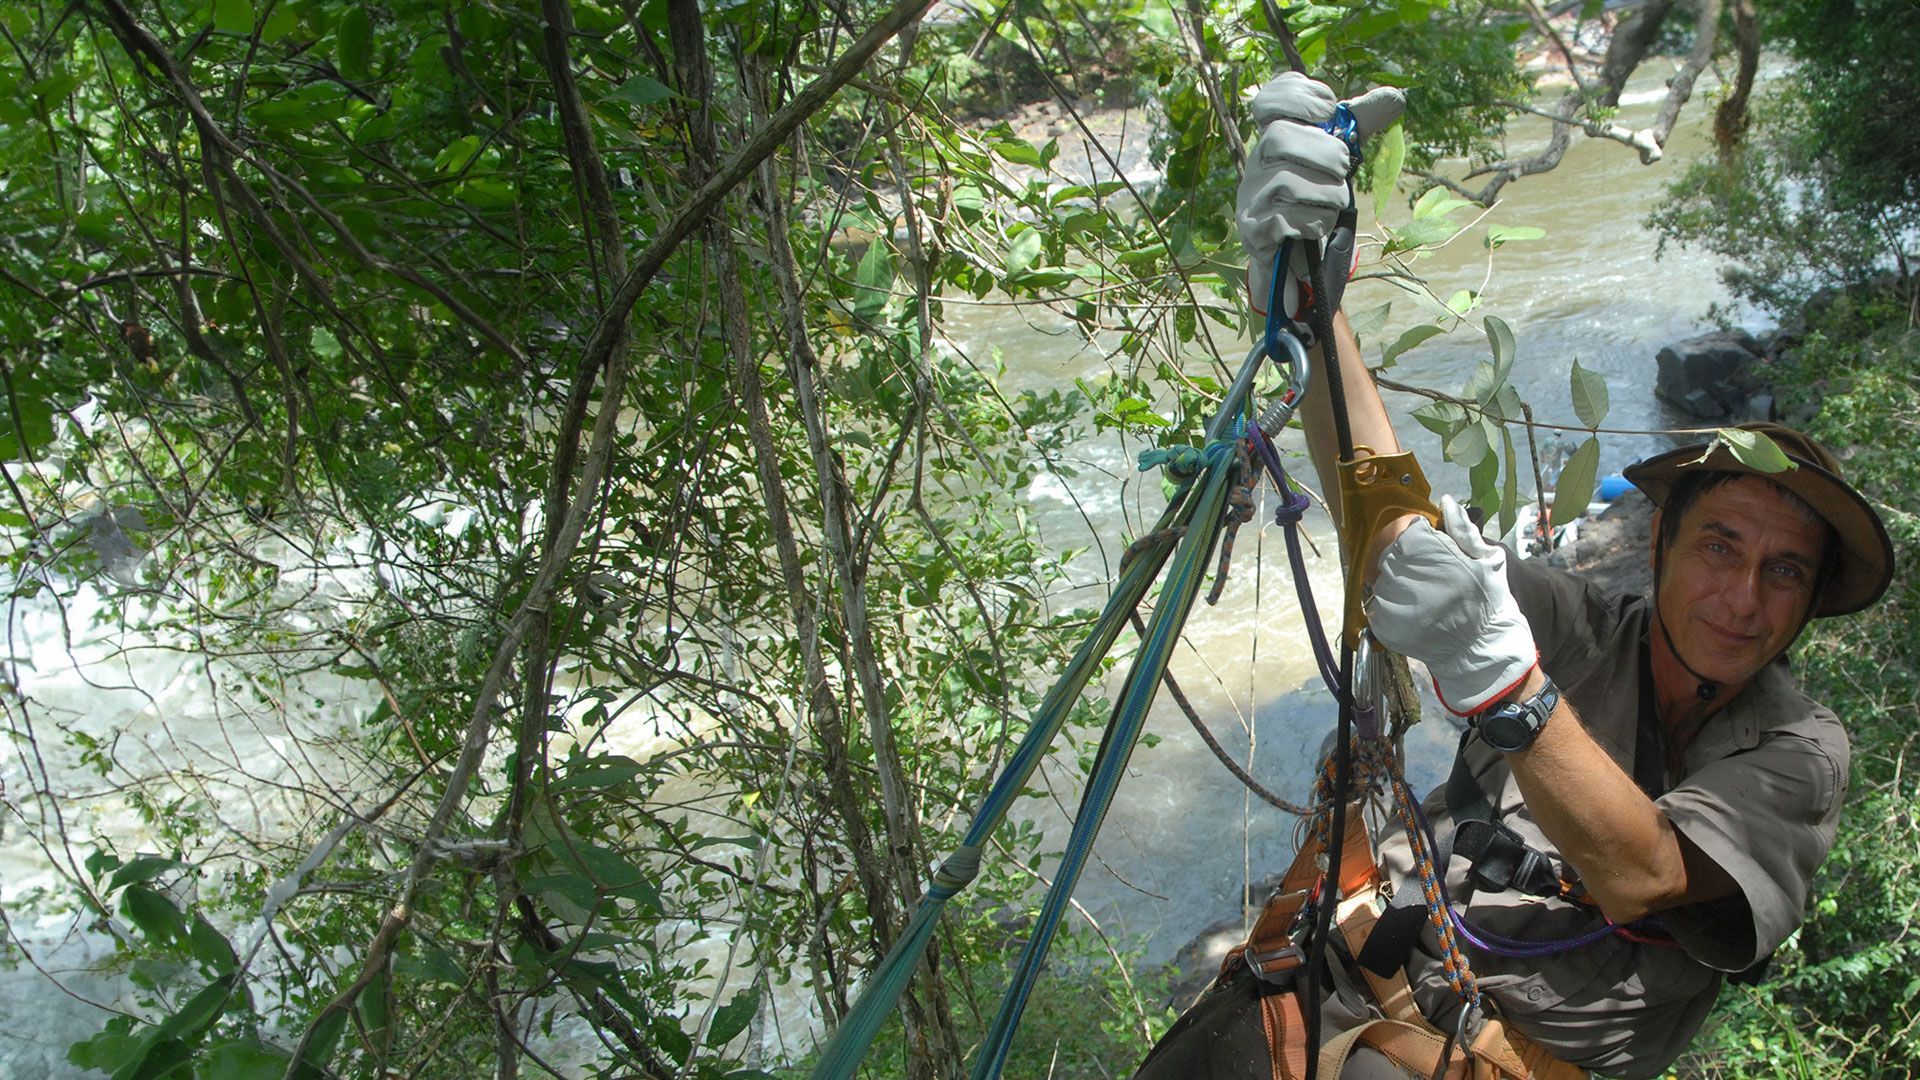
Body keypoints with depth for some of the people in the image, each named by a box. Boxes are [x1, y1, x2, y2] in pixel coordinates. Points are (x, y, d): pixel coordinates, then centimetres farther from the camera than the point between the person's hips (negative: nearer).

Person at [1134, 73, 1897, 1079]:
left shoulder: (1801, 750, -4)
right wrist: (1305, 294, -30)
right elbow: (1390, 526, -16)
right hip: (1341, 985, 2)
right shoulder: (1578, 627, 0)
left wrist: (1498, 673, -38)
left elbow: (1639, 877, -21)